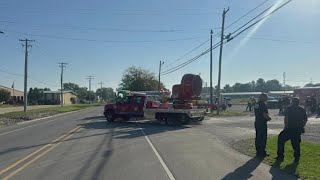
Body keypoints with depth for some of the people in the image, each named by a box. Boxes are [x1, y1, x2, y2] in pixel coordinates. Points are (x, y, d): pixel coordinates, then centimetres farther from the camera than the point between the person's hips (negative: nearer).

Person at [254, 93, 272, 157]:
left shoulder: (256, 104, 10)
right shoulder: (263, 105, -17)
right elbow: (265, 115, -23)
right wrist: (269, 118, -2)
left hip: (257, 123, 9)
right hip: (262, 123, -9)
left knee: (258, 138, 14)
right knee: (263, 138, 0)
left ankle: (258, 152, 22)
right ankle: (262, 153, 5)